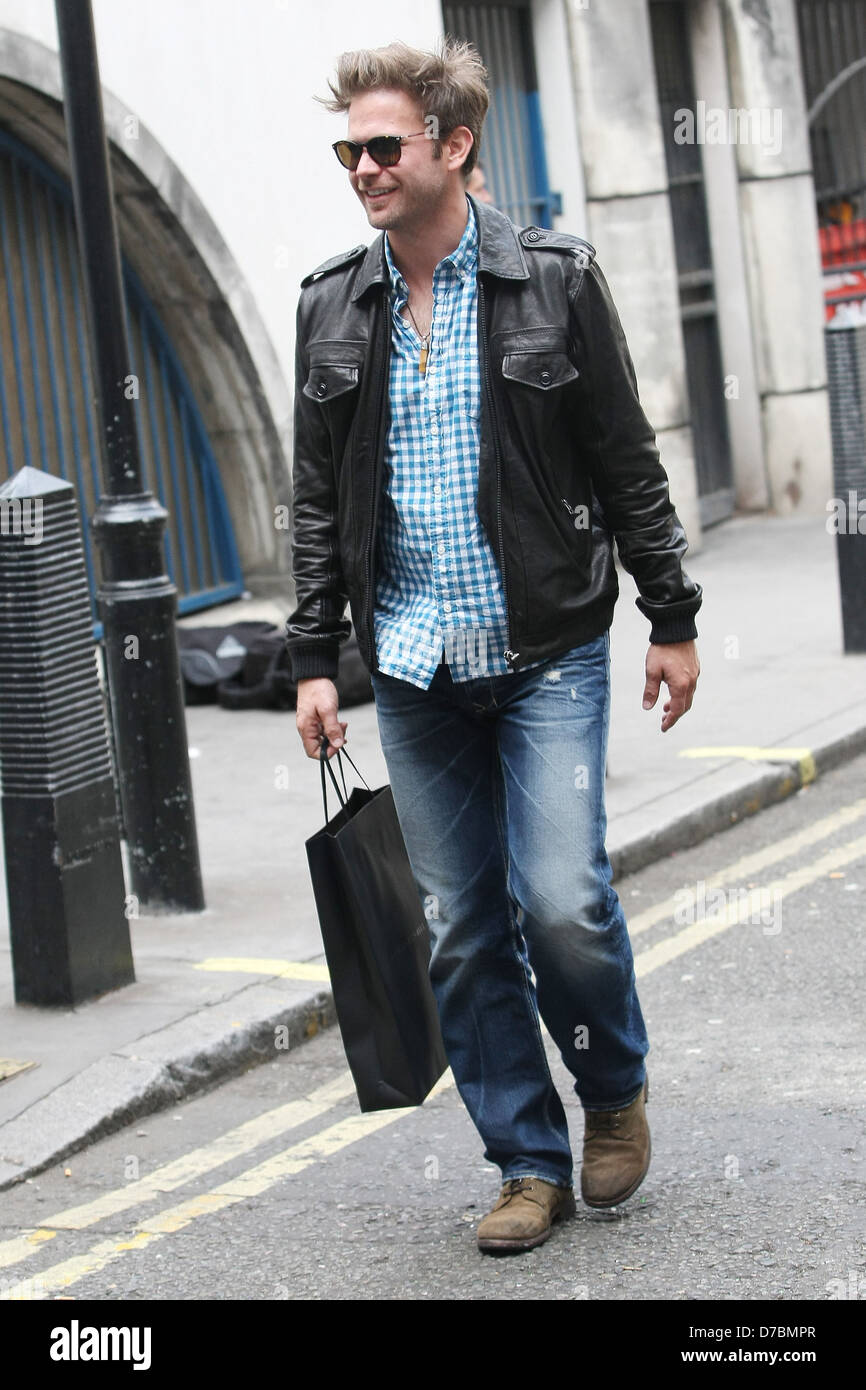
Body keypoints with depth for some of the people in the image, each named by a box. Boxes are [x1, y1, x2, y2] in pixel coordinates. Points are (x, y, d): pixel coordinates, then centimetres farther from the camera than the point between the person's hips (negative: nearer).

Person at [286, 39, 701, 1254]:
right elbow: (318, 499, 10)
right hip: (416, 664, 3)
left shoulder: (554, 278, -3)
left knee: (561, 899, -12)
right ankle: (531, 1164, 17)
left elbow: (628, 462, 1)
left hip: (547, 650, -3)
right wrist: (315, 658, 4)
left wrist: (673, 619, 1)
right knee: (461, 929, 4)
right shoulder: (333, 305, 6)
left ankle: (616, 1088, 17)